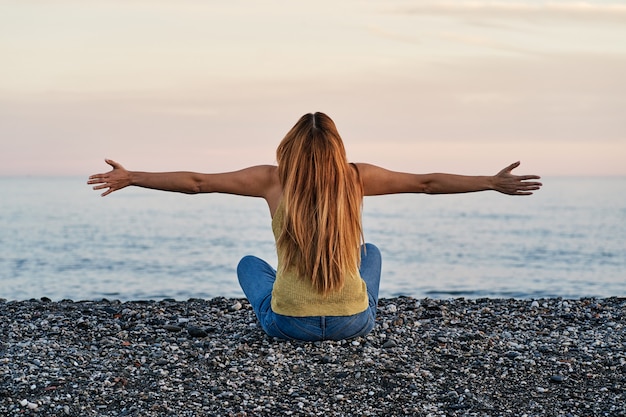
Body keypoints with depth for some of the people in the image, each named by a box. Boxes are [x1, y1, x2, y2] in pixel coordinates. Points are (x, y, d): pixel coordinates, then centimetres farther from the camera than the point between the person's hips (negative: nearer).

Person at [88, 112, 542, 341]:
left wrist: (130, 177, 7)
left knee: (249, 262, 31)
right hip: (354, 322, 1)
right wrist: (495, 183, 10)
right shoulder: (357, 177, -5)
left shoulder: (273, 180, -8)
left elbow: (195, 182, -4)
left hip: (288, 324, -1)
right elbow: (429, 183, 1)